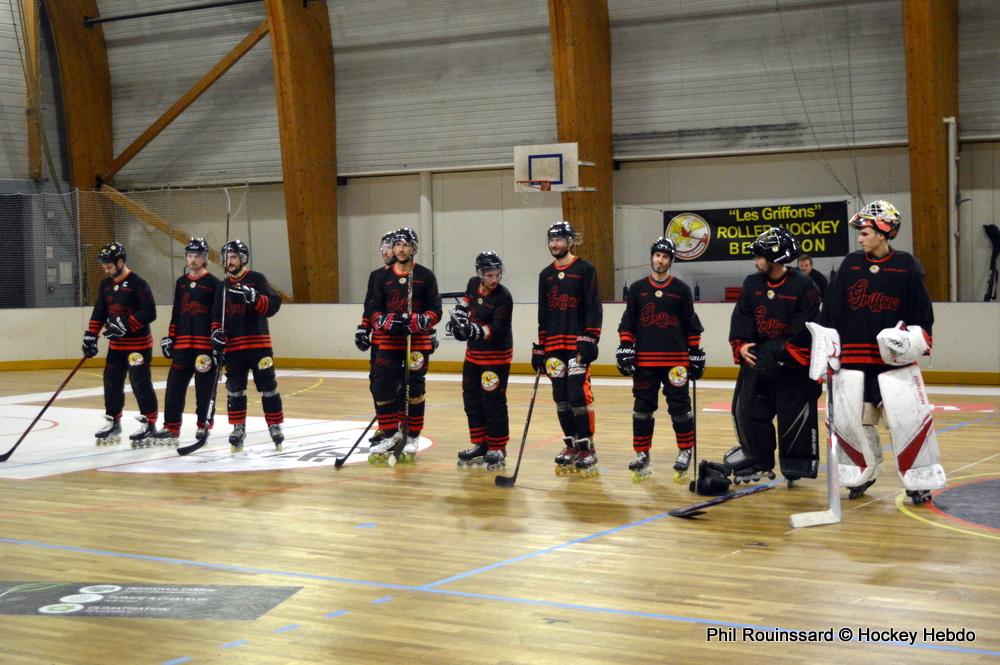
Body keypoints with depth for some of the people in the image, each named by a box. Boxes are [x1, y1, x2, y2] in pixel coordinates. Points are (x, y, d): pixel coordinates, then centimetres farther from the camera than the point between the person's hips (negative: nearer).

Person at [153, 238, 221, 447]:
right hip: (183, 342, 5)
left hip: (206, 343, -5)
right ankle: (171, 427, 6)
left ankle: (204, 426, 11)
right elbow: (176, 313, 18)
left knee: (205, 387, 0)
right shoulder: (181, 282, 14)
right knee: (175, 384, 1)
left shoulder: (213, 283, -3)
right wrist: (170, 338, 14)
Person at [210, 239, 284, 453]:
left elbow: (273, 305, -12)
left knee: (267, 385, -1)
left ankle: (275, 426, 8)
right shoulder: (222, 286, 13)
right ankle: (238, 428, 14)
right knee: (234, 388, 5)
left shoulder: (257, 279, -3)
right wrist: (217, 333, -2)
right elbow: (216, 316, 16)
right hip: (233, 346, 4)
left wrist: (253, 297, -27)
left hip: (258, 343, -4)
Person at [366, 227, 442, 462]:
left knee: (415, 389, 2)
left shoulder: (425, 276, 0)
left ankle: (412, 437, 14)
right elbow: (374, 309, 9)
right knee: (383, 387, -3)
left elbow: (435, 311, -1)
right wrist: (384, 322, -12)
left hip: (417, 341, -2)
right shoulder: (384, 277, 9)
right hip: (389, 340, 3)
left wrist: (420, 321, -21)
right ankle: (391, 434, 10)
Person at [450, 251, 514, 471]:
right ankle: (480, 444, 24)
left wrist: (475, 330, -39)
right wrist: (458, 315, 5)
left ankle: (497, 448, 7)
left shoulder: (503, 297, -21)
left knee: (493, 401, -6)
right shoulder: (473, 284, -1)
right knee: (471, 398, 13)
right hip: (473, 352, 8)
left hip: (496, 355, -8)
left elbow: (497, 331, -26)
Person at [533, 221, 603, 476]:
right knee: (561, 398, 7)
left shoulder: (585, 269, -3)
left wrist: (589, 340, -16)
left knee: (578, 395, -12)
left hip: (577, 343, -6)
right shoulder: (546, 275, 15)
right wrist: (539, 347, 15)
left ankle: (587, 449, -5)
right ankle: (571, 446, 17)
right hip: (553, 345, 6)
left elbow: (594, 308, -8)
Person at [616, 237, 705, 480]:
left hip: (676, 358, -1)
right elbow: (627, 322, 7)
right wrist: (625, 348, -3)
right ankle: (642, 454, 12)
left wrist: (696, 355, 4)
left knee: (679, 405, -1)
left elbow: (691, 325, 7)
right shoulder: (637, 289, 7)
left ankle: (685, 451, 12)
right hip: (644, 359, 1)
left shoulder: (681, 289, 5)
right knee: (643, 406, 4)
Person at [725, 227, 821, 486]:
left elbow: (804, 330, -15)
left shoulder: (803, 287, -11)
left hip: (792, 363, -5)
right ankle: (757, 462, 18)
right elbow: (740, 319, 6)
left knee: (794, 416, -3)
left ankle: (795, 465, 11)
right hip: (756, 361, 5)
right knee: (748, 411, 5)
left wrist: (777, 352, -18)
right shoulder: (752, 284, 7)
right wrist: (741, 346, -9)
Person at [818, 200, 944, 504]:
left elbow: (923, 311, 3)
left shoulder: (907, 266, -3)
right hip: (852, 357, 3)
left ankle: (919, 481, 8)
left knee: (910, 417, -8)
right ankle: (862, 474, 24)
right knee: (846, 419, 4)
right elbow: (831, 310, 6)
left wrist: (920, 337, -12)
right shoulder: (850, 263, 4)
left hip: (896, 359, -3)